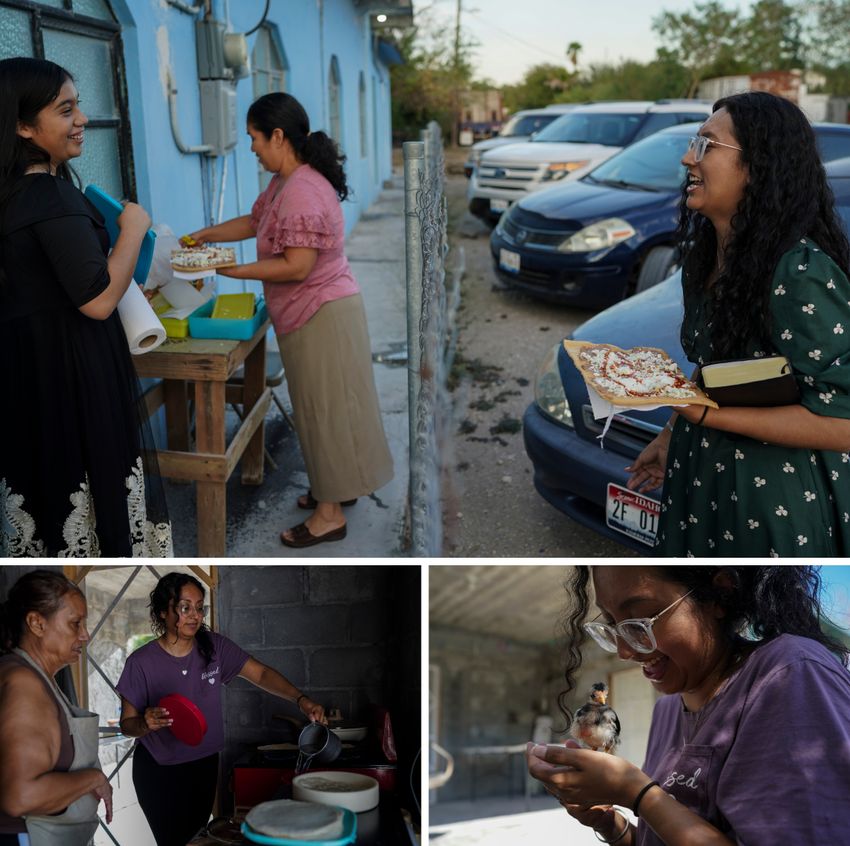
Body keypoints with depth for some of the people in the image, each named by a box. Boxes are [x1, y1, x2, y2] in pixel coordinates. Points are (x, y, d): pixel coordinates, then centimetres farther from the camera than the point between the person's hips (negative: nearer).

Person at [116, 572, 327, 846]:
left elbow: (261, 673, -11)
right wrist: (145, 724, -35)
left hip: (205, 764, 4)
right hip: (158, 771, -3)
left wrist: (301, 700, -26)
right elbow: (127, 723, -11)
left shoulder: (215, 647, -11)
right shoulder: (142, 662, -18)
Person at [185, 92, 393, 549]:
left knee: (325, 408, -1)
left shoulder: (302, 192, -24)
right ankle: (336, 487, 33)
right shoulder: (286, 182, 8)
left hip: (322, 316, -10)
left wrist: (234, 271, -21)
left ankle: (330, 514, 10)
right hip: (311, 314, 10)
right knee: (320, 406, 19)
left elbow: (296, 267, -28)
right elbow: (254, 222, 23)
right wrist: (206, 234, 14)